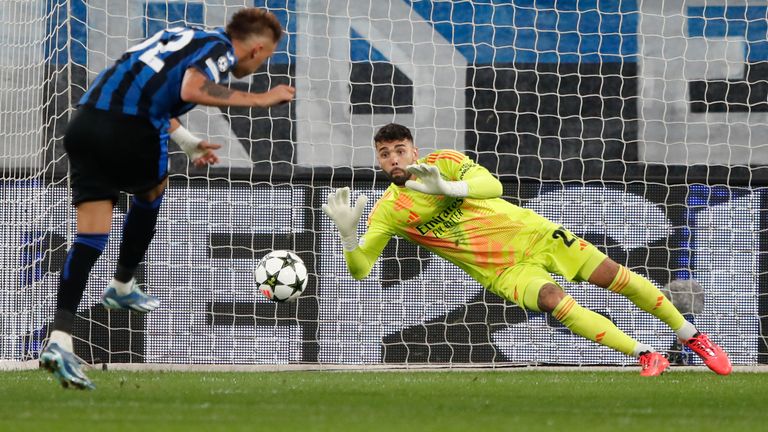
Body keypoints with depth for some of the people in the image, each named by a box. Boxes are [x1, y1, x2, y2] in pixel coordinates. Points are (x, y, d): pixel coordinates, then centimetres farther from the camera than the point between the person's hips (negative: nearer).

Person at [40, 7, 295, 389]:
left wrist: (188, 142, 36)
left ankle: (59, 339, -12)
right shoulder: (221, 47, 3)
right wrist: (258, 99, -8)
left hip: (86, 118, 7)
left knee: (90, 235, 1)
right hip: (130, 129, -7)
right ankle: (122, 287, 40)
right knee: (151, 192, 27)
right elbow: (192, 89, -16)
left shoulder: (187, 36, 29)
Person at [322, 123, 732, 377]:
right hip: (501, 270, -1)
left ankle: (691, 335, 15)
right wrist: (347, 233, -34)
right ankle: (644, 355, -22)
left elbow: (491, 185, -22)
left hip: (530, 232, 1)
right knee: (554, 299, -30)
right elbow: (360, 270, -14)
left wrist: (446, 187, -39)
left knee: (613, 275, -3)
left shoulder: (444, 161, -7)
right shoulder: (387, 211, -7)